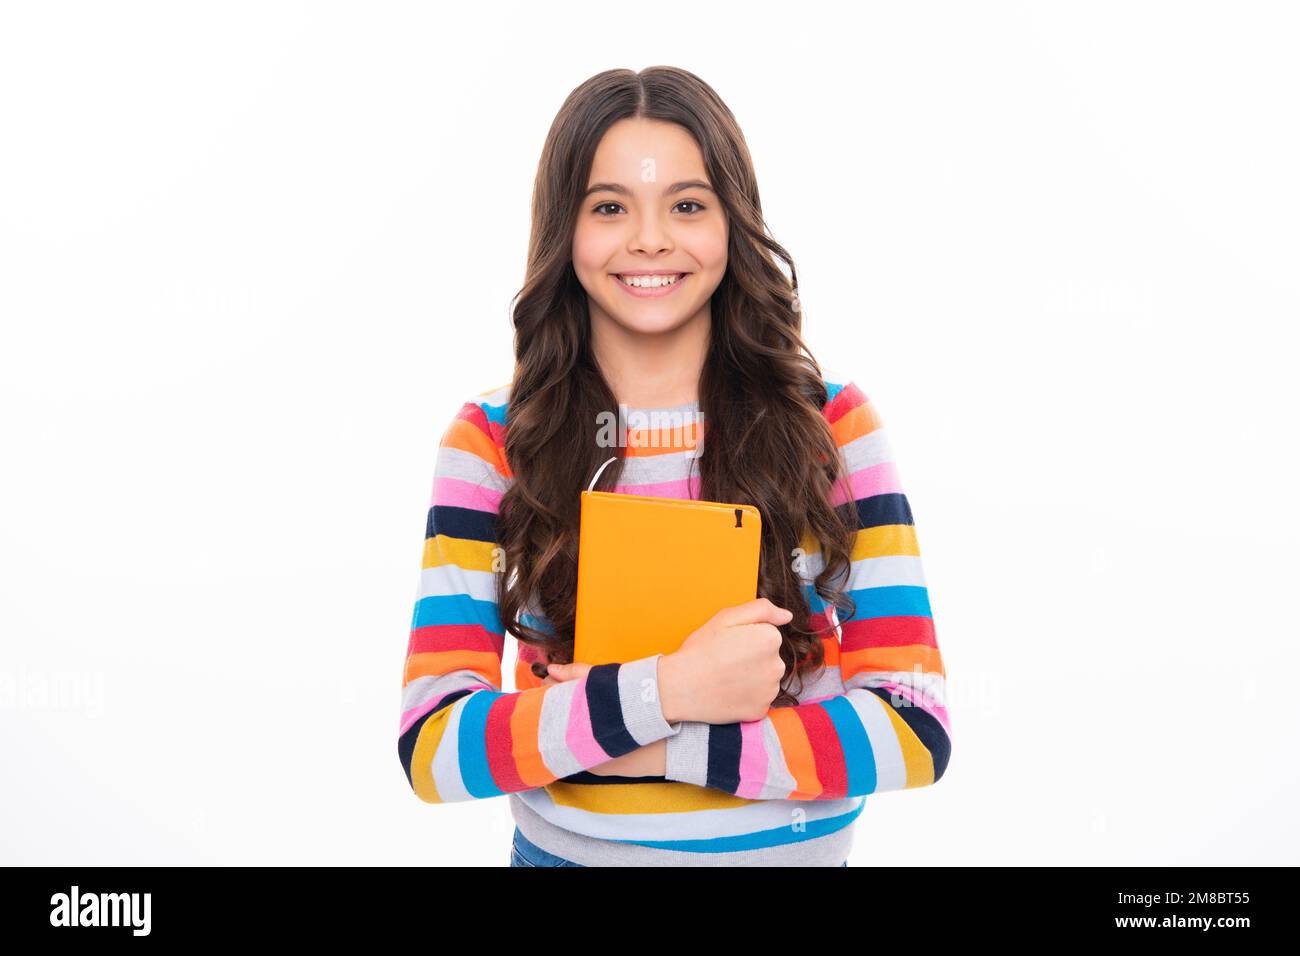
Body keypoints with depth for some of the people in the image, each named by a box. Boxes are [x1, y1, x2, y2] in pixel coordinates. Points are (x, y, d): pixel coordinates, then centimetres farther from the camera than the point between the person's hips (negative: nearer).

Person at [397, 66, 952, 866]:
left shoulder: (832, 425, -9)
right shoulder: (491, 442, -9)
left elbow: (915, 731, -13)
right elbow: (432, 749, -15)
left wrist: (661, 747, -21)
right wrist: (666, 690, -27)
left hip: (802, 849, 0)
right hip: (566, 850, 0)